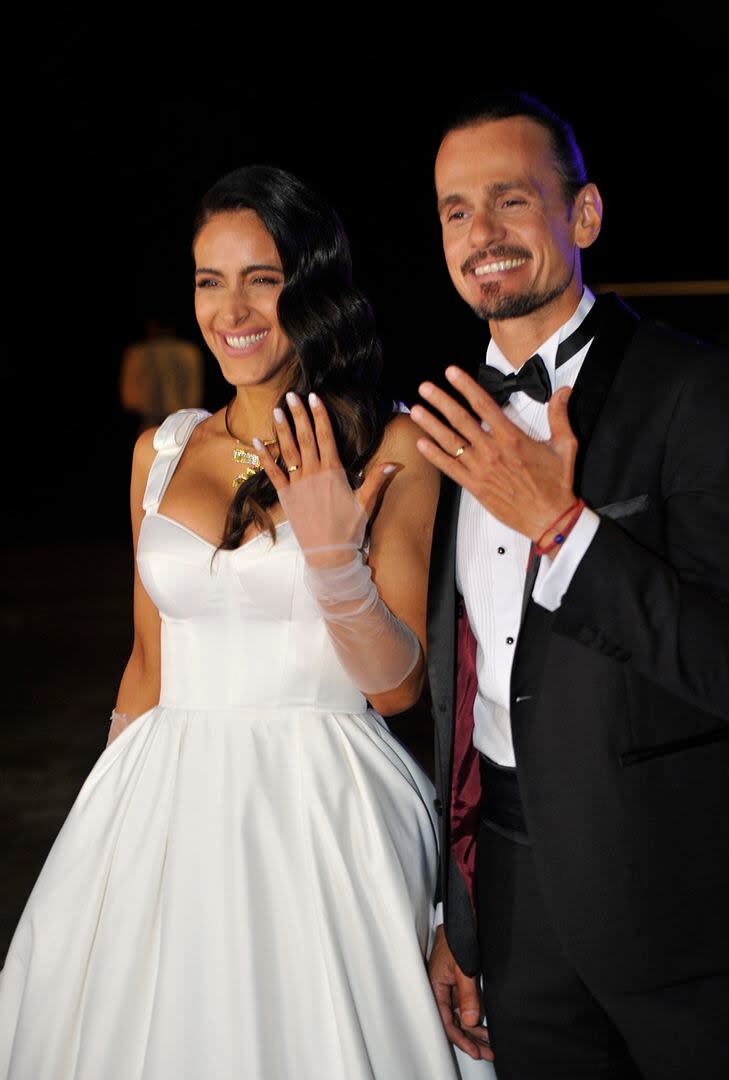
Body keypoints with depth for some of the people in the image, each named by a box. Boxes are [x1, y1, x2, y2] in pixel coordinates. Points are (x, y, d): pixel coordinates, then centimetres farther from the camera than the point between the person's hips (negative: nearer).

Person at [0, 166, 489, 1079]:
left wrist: (333, 560, -21)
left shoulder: (389, 447, -4)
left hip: (319, 810, -4)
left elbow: (398, 685, -6)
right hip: (166, 806, 4)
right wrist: (116, 814, 17)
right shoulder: (161, 451, 8)